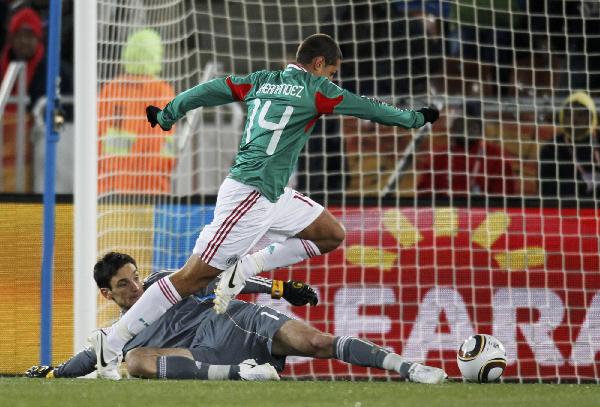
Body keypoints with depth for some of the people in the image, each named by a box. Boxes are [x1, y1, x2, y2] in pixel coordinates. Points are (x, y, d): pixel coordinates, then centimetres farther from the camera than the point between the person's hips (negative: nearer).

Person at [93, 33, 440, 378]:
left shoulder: (261, 81, 13)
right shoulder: (315, 89, -5)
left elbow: (207, 91, 14)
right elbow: (369, 109, 4)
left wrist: (165, 116, 27)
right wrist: (415, 118, 17)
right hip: (250, 195, -9)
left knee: (331, 235, 13)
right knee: (196, 276, -9)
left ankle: (246, 268, 5)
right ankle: (112, 344, -8)